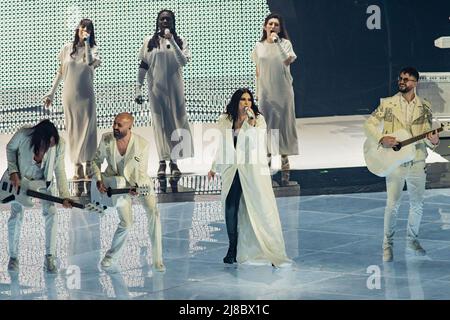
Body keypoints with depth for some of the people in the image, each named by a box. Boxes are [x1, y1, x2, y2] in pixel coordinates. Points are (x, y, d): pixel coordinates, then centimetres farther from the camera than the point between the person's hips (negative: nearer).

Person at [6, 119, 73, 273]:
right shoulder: (23, 134, -32)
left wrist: (64, 196, -27)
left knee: (51, 214, -11)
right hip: (20, 178, -1)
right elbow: (10, 148, -10)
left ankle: (50, 257, -1)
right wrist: (13, 171, -18)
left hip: (44, 180, 1)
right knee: (16, 215, -3)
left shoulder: (59, 144, -29)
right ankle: (13, 257, 14)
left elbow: (60, 171, -19)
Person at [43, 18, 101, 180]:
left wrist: (86, 42, -16)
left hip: (86, 95, -1)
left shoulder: (93, 49, 1)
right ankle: (78, 166, 4)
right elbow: (60, 71, 12)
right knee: (73, 130, 2)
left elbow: (90, 62, -21)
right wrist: (51, 93, 12)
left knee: (87, 128, -4)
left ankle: (87, 163, -2)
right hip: (69, 94, 1)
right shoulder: (68, 48, 5)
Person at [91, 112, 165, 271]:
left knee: (154, 214, -18)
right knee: (126, 222, -10)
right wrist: (98, 181, -16)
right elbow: (96, 161, -2)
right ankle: (111, 256, 15)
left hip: (139, 183, -1)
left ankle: (157, 260, -11)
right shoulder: (106, 139, -16)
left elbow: (141, 172, -15)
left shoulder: (142, 145, -23)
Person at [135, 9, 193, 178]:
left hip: (175, 88, 0)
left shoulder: (179, 41, 3)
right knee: (160, 123, -1)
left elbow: (183, 62, -12)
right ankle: (162, 161, 1)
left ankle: (174, 161, 5)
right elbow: (143, 66, 5)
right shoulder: (149, 42, 5)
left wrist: (171, 41, -16)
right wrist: (138, 88, -1)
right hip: (156, 88, 0)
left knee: (176, 122, -1)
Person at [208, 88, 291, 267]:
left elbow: (256, 143, -12)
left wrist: (251, 124, -22)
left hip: (252, 170, -3)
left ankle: (273, 252, -3)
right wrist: (214, 168, 24)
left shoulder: (258, 119, 0)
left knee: (260, 208, -6)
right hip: (232, 171, 3)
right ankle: (233, 249, 11)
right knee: (231, 209, 0)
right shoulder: (225, 121, 9)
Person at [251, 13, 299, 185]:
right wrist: (257, 91, 10)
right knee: (266, 123, 0)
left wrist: (276, 41, -21)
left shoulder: (285, 44, -2)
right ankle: (268, 155, 6)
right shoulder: (259, 46, 6)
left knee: (283, 122, 1)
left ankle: (285, 158, 6)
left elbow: (287, 61, -21)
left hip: (282, 90, -2)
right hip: (266, 91, 2)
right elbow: (258, 71, 11)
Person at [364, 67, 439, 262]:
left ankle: (412, 240, 27)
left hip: (417, 163, 2)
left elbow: (426, 136, 7)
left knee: (417, 204, 9)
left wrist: (432, 141, -15)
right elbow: (369, 125, 0)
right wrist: (382, 139, -16)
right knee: (392, 204, -8)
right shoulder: (387, 104, 1)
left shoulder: (424, 108, 5)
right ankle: (388, 244, 5)